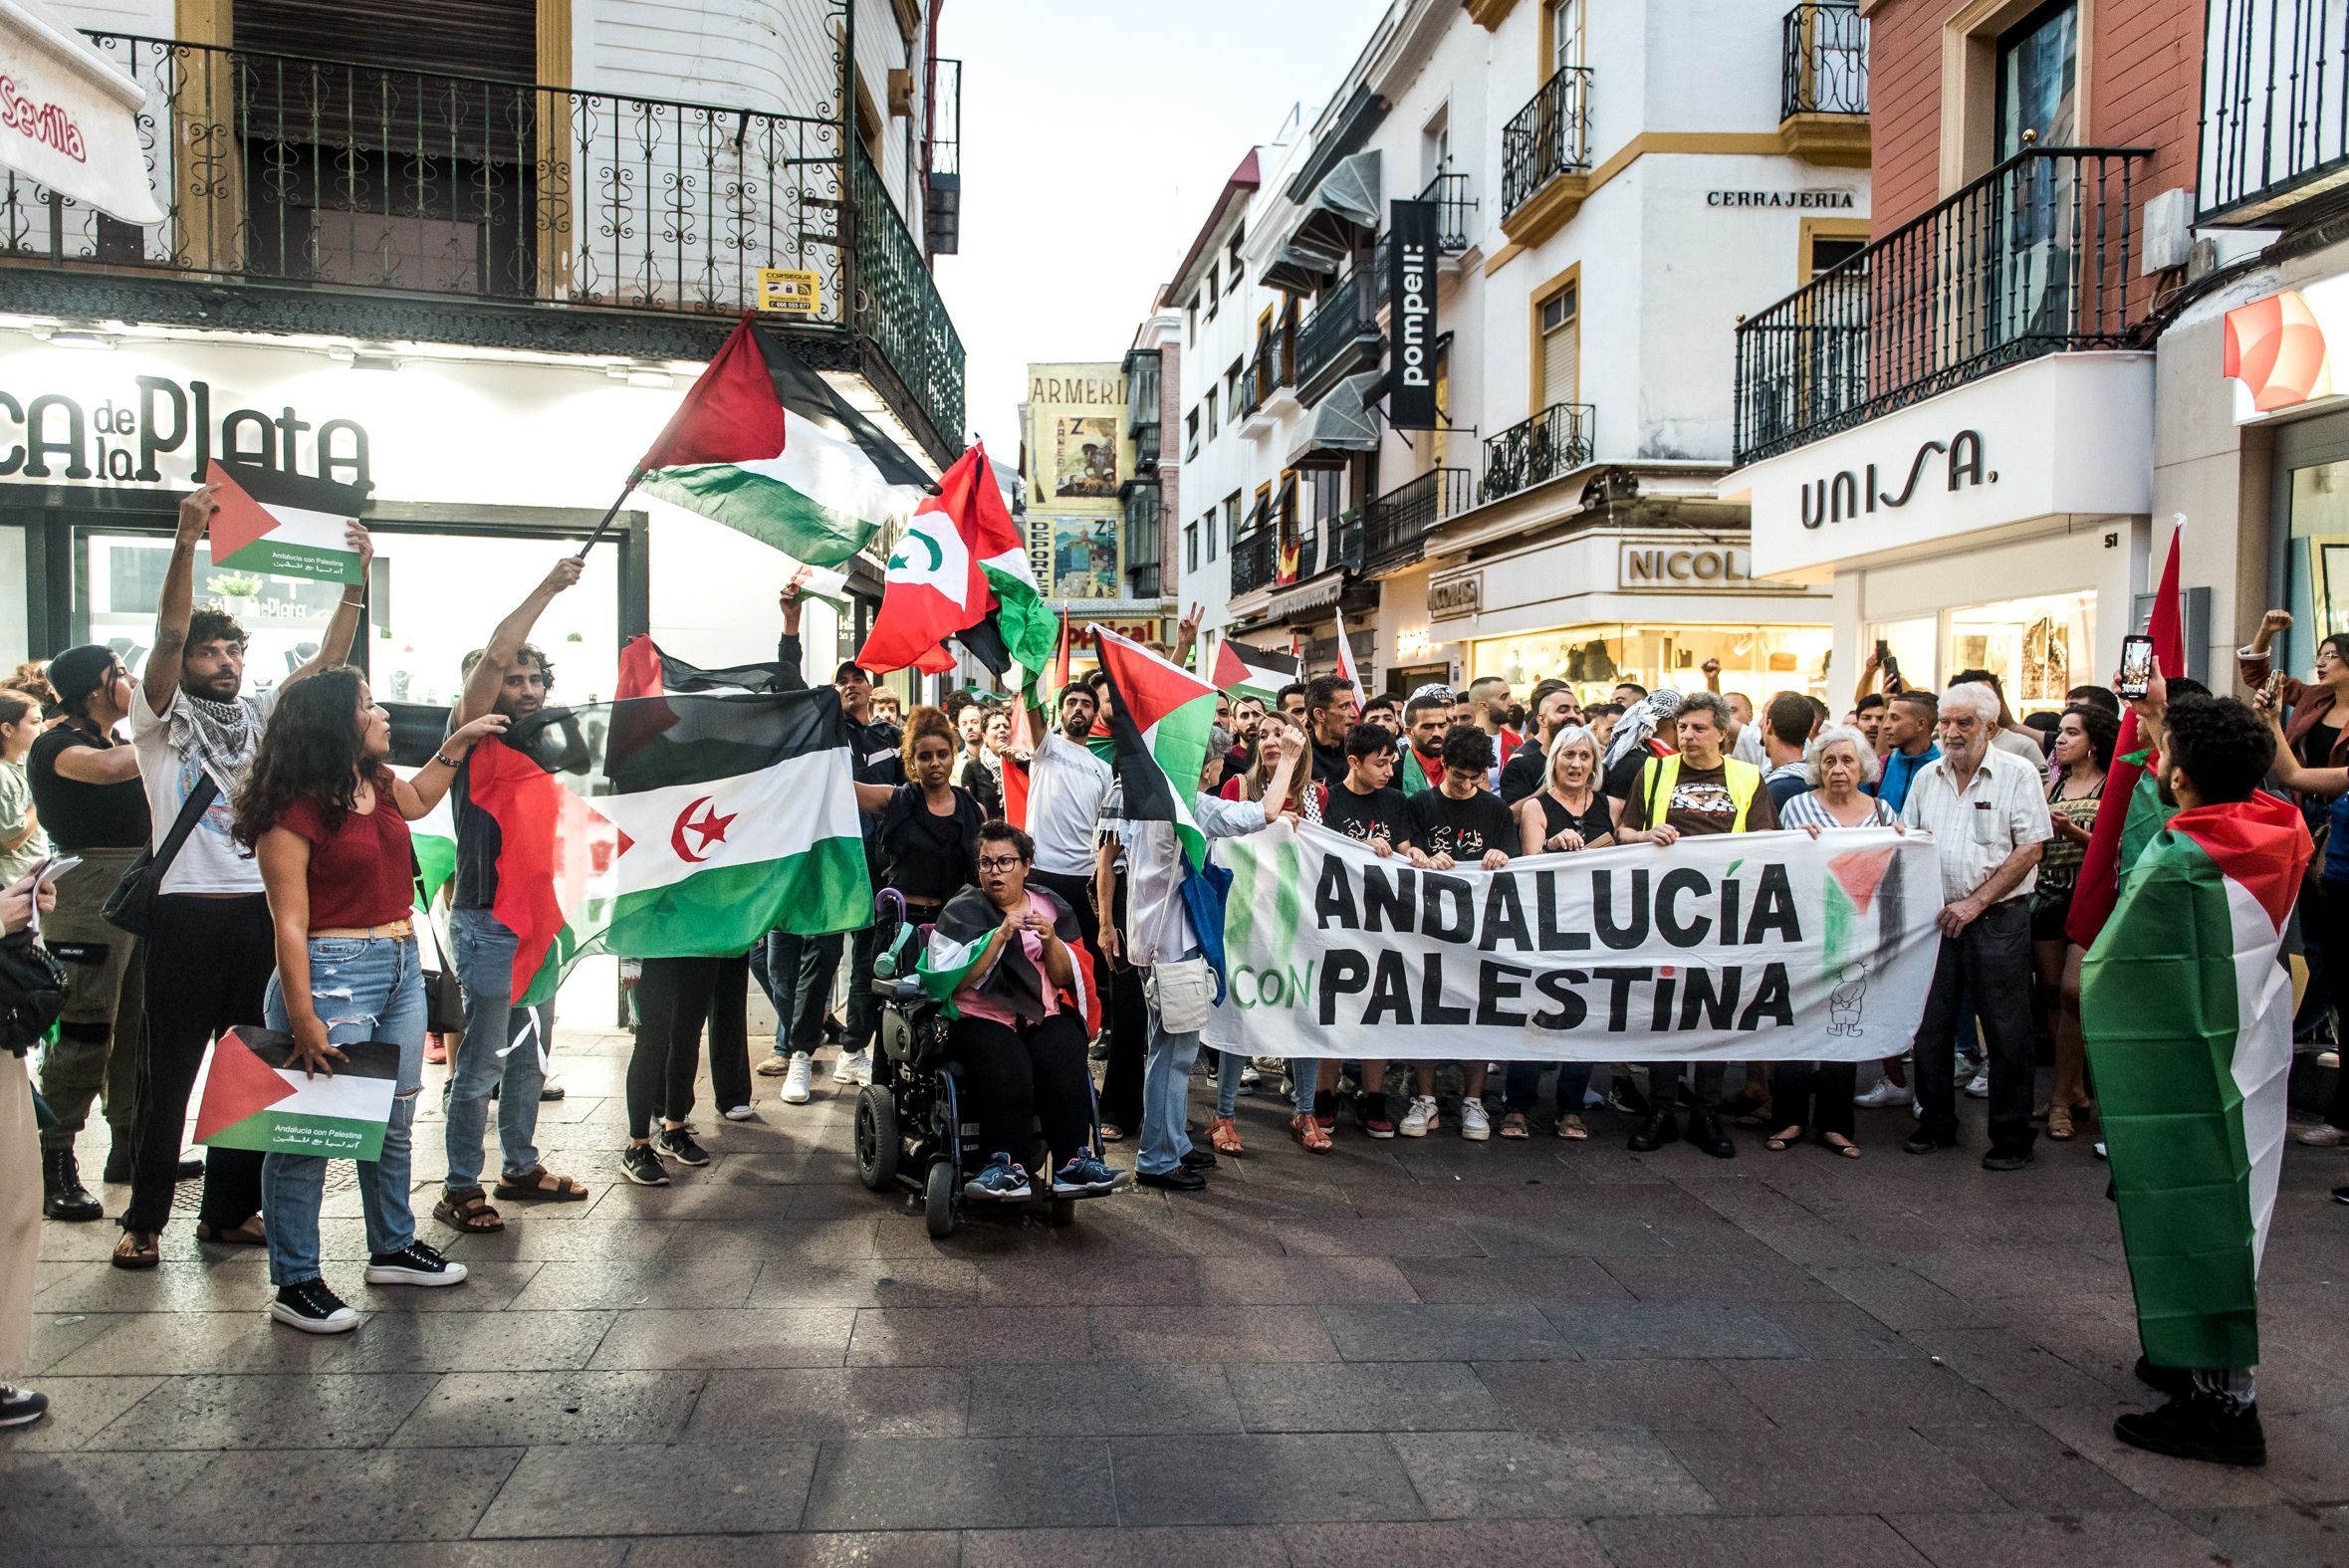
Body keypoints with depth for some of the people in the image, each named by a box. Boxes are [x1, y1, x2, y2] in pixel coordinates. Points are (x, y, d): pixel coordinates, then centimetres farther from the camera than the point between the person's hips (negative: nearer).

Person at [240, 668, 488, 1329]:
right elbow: (289, 923, -18)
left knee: (394, 1120, 18)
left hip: (401, 964, 9)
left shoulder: (377, 784, 10)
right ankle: (295, 1285, 7)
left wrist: (458, 742, 30)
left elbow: (417, 799, 37)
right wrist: (302, 1019, -21)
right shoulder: (294, 810, -15)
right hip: (334, 973, -9)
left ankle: (392, 1248, 32)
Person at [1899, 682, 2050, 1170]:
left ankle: (2012, 1136, 10)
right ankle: (1936, 1122, 22)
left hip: (1998, 918, -4)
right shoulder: (1927, 778, 11)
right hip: (1936, 917, 5)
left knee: (2006, 1029, 0)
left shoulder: (2017, 773, -4)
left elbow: (2030, 848, -9)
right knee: (1931, 1023, 8)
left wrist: (1976, 902, -12)